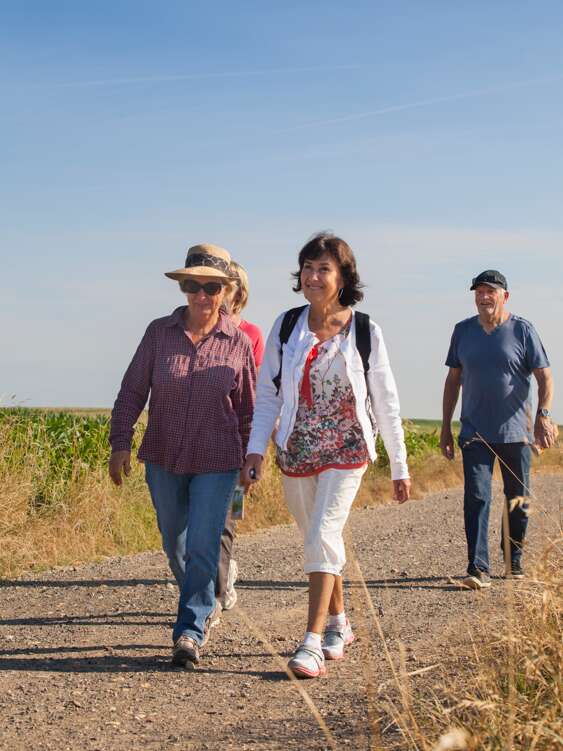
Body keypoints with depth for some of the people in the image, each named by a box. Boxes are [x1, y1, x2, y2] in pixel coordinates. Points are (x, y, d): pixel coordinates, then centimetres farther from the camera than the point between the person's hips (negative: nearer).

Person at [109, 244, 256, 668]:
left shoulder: (239, 343, -4)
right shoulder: (159, 333, -2)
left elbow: (248, 407, 4)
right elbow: (133, 390, 0)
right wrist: (121, 442, -7)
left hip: (216, 463, -3)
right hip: (164, 459, 3)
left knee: (203, 547, -10)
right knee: (175, 544, 16)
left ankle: (190, 632, -1)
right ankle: (207, 607, 39)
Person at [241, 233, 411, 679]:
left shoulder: (365, 332, -5)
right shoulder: (286, 326, 1)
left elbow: (386, 403, 0)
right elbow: (267, 393, 3)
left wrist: (399, 467, 3)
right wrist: (256, 451, -8)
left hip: (346, 452, -3)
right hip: (297, 452, 3)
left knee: (323, 535, -17)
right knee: (319, 540, 14)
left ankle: (313, 642, -18)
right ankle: (339, 625, 32)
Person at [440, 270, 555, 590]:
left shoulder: (523, 330, -1)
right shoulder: (463, 330, 8)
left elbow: (545, 377, -4)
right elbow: (453, 380, 14)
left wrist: (543, 415, -20)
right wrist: (446, 427, 12)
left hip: (516, 431, -1)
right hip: (475, 433, 1)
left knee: (518, 500, 10)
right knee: (476, 498, -10)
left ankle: (514, 561, 28)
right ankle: (479, 569, -12)